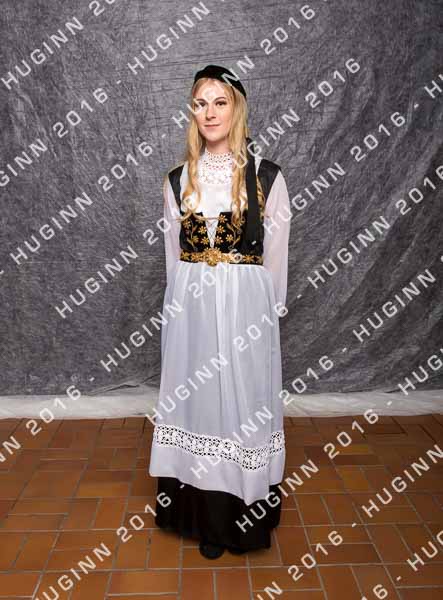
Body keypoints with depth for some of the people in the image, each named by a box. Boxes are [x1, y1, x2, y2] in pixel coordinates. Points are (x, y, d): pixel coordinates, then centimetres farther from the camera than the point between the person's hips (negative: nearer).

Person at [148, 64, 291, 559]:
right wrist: (184, 304, 8)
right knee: (197, 402, 10)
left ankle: (245, 515, 28)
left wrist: (266, 312, 2)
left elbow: (276, 258, 1)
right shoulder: (178, 179, 6)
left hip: (246, 310, -2)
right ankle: (206, 518, 28)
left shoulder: (267, 176, -2)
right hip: (189, 309, 3)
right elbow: (173, 253, 10)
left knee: (243, 404, 7)